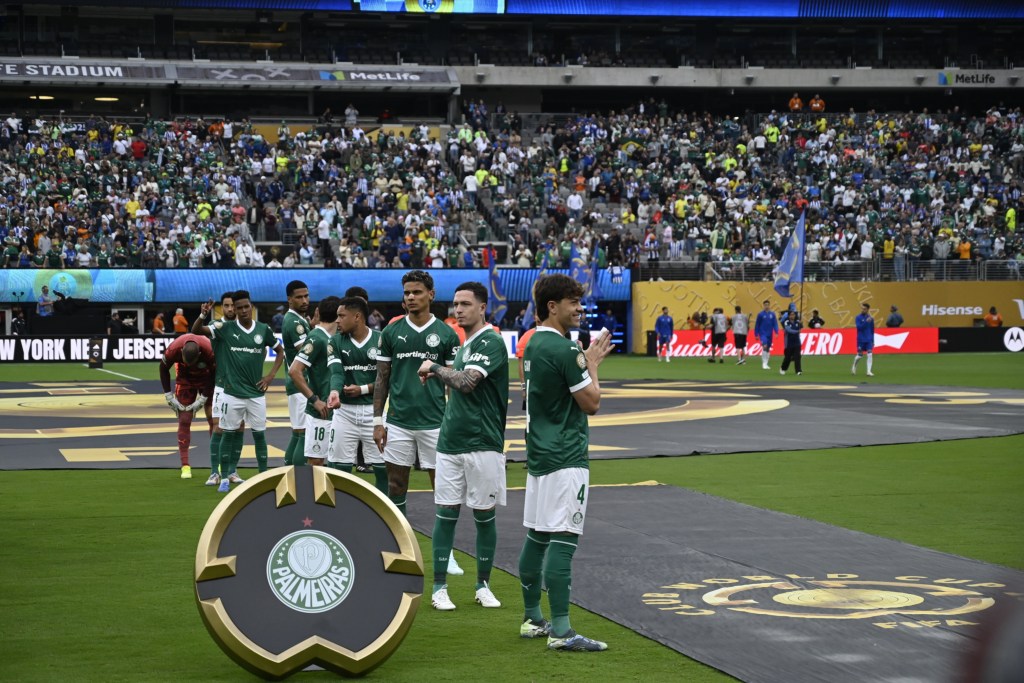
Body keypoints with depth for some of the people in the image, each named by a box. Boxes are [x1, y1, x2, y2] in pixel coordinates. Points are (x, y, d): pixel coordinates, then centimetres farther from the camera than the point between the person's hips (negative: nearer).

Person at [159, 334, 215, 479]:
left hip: (207, 379, -1)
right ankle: (185, 466, -4)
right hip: (185, 379, 1)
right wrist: (169, 396, -12)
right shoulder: (173, 350, -32)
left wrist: (203, 398, -16)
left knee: (213, 419, -4)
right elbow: (163, 369, -12)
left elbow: (215, 374, -18)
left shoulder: (209, 351, -36)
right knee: (184, 421, -5)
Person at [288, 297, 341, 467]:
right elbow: (294, 371, -21)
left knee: (319, 460, 13)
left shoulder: (330, 339, 11)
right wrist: (314, 400, -18)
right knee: (315, 460, -3)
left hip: (332, 412, 8)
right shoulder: (316, 339, -15)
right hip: (321, 412, -8)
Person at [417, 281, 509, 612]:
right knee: (445, 514, 4)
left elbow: (466, 382, -24)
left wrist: (434, 367, -10)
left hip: (483, 445, -7)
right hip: (450, 442, 7)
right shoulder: (466, 344, 15)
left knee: (484, 516, 4)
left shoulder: (490, 342, -11)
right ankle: (439, 587, 9)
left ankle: (483, 585, 16)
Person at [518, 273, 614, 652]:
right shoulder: (563, 349, -17)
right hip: (565, 459, -10)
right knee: (562, 540, -10)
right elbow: (592, 403, -13)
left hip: (539, 456, 10)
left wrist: (586, 362, 18)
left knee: (536, 536, 15)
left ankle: (533, 619, 24)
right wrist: (592, 365, 1)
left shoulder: (534, 344, 13)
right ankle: (560, 630, -11)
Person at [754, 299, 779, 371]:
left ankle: (766, 364, 18)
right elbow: (757, 325, 1)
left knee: (768, 349, 9)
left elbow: (775, 324, 4)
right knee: (764, 347, -19)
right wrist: (756, 334, 0)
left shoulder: (772, 314, 4)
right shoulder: (760, 314, -3)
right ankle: (764, 363, -14)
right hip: (763, 334, -4)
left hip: (770, 334, 4)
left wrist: (776, 332, -7)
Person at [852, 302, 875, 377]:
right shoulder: (858, 318, -3)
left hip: (869, 340, 2)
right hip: (861, 340, -2)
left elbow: (872, 330, 11)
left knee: (870, 355, -11)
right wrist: (866, 322, -28)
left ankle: (869, 371, -8)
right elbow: (859, 327, -17)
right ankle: (854, 367, 31)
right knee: (859, 356, 4)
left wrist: (873, 340, 12)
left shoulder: (871, 319, 4)